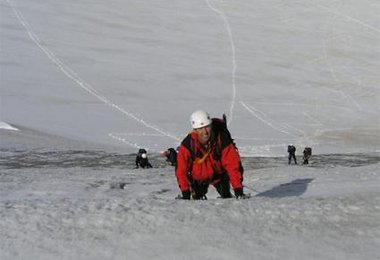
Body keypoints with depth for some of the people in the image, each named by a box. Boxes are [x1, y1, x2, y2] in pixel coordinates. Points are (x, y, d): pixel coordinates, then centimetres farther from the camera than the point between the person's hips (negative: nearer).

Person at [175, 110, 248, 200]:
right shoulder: (187, 145, -30)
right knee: (198, 198, -6)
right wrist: (185, 194, -28)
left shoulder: (222, 139, -31)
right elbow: (181, 171, -25)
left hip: (218, 174, 0)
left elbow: (233, 165, -30)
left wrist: (238, 190, -34)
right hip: (198, 177, 0)